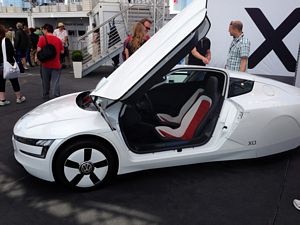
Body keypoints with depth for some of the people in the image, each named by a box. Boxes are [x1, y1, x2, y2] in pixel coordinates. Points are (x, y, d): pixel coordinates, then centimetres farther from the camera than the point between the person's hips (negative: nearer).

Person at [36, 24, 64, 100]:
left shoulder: (42, 38, -6)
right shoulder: (58, 39, 3)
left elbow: (39, 49, -14)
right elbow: (62, 51, 7)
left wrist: (37, 56, 4)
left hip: (46, 64, -1)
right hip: (56, 64, 1)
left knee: (46, 82, 17)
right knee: (55, 83, -1)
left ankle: (46, 96, 32)